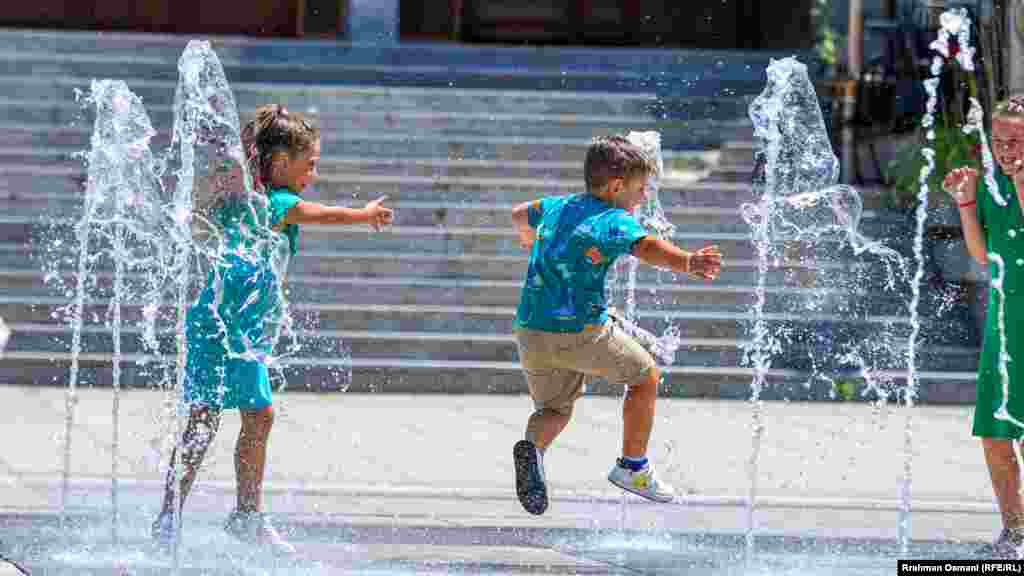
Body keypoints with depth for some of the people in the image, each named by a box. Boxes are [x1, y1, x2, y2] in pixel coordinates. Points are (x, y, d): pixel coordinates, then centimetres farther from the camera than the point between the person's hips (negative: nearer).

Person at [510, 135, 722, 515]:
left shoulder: (555, 207, 15)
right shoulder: (615, 221, -8)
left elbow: (520, 215, 36)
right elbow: (646, 246, -30)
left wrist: (529, 238, 60)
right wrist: (688, 263, -49)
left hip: (530, 330, 6)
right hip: (581, 331, -6)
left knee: (555, 409, 21)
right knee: (646, 376, 17)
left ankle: (533, 445, -14)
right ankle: (633, 467, 23)